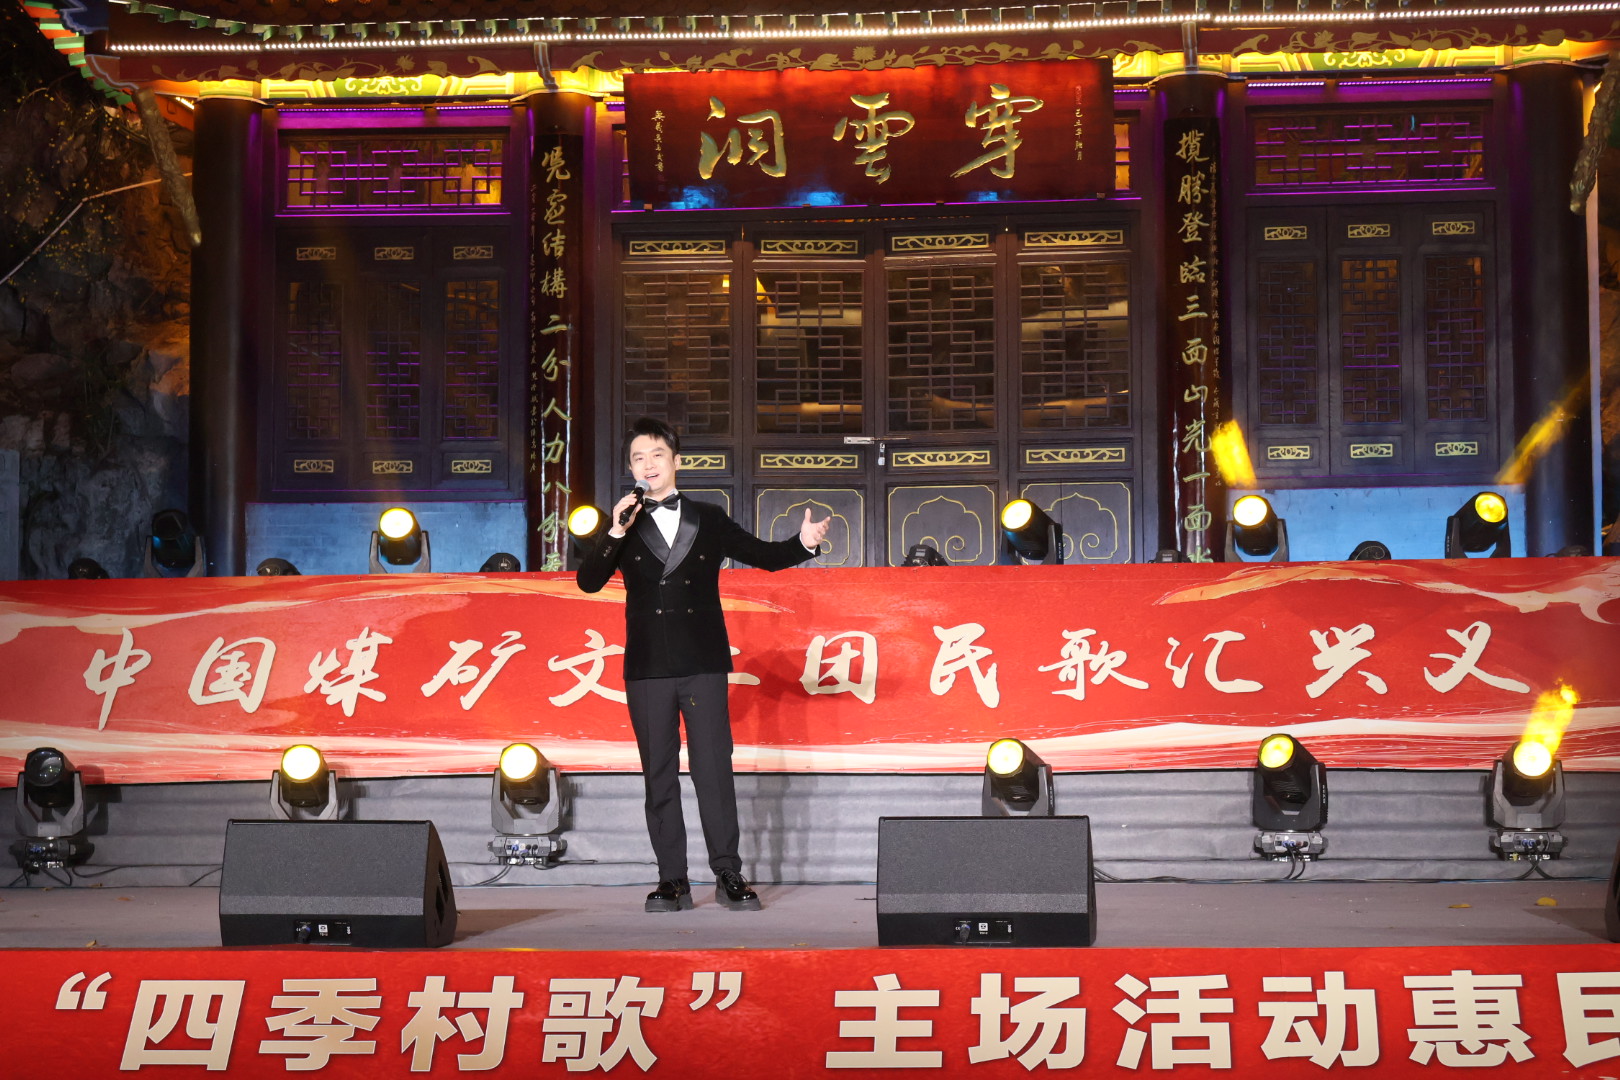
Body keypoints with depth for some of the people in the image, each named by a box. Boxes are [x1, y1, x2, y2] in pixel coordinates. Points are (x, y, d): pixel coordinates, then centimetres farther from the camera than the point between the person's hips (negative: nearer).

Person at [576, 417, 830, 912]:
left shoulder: (709, 519, 9)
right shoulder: (624, 526, 8)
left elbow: (763, 555, 13)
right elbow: (588, 581, -3)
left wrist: (804, 542, -5)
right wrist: (615, 534, -16)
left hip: (703, 664, -1)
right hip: (647, 668, 1)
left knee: (714, 769, -3)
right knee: (659, 775, 3)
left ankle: (728, 875, 3)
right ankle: (673, 881, 7)